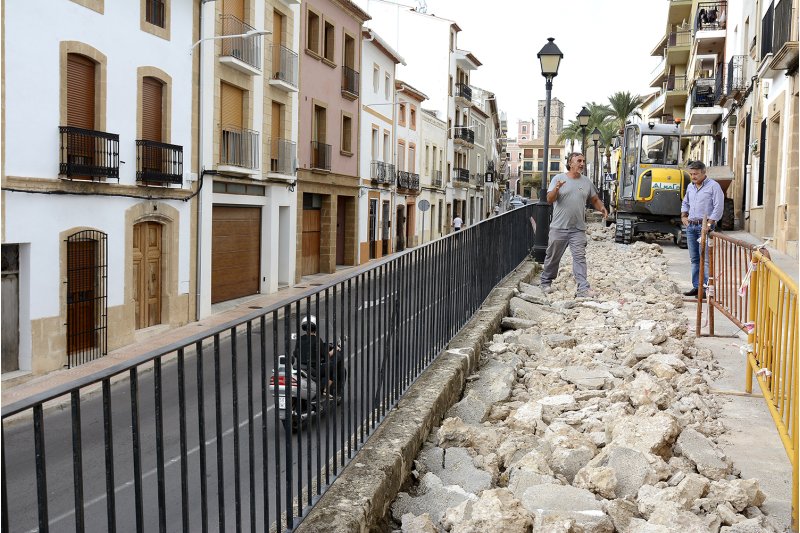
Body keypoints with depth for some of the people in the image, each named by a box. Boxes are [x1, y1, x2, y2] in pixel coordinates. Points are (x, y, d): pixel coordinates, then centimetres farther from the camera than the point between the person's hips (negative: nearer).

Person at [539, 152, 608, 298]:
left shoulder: (587, 182, 11)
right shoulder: (558, 178, 0)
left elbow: (595, 200, 20)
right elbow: (549, 200, -7)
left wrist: (602, 208, -1)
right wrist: (556, 189, -27)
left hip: (578, 229, 2)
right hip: (559, 227, -2)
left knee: (579, 258, -6)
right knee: (552, 257, 9)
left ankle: (583, 289, -9)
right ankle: (546, 282, 26)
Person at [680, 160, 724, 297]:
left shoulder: (713, 186, -6)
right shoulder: (690, 187, 15)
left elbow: (718, 207, -12)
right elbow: (685, 203, 31)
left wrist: (709, 224, -17)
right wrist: (683, 216, 15)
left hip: (704, 225, -7)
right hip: (691, 226, 7)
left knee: (705, 258, -11)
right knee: (694, 258, 9)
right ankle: (696, 287, 14)